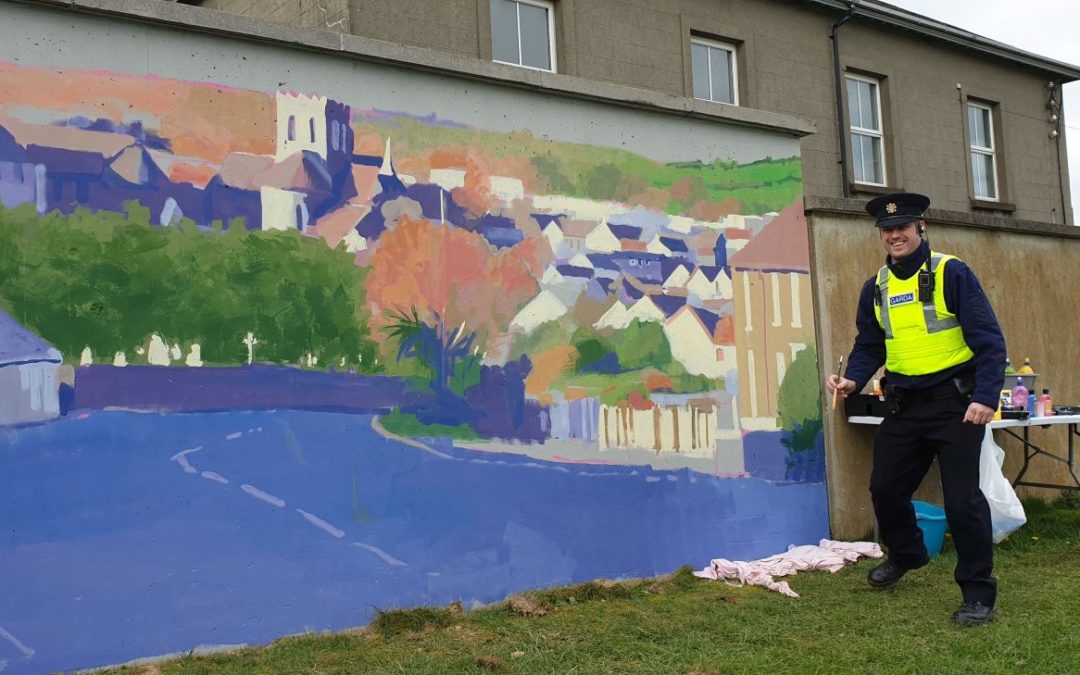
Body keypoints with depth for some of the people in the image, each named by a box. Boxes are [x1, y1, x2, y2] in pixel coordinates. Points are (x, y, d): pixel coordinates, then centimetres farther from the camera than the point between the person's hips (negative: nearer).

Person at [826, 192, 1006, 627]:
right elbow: (869, 347, 13)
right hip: (904, 406, 6)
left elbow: (989, 340, -12)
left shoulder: (951, 274, -10)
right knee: (885, 488, 13)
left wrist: (986, 397, -22)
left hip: (955, 403, -6)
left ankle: (979, 594, 8)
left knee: (962, 499, -6)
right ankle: (905, 554, 41)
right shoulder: (875, 288, 7)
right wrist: (852, 380, -7)